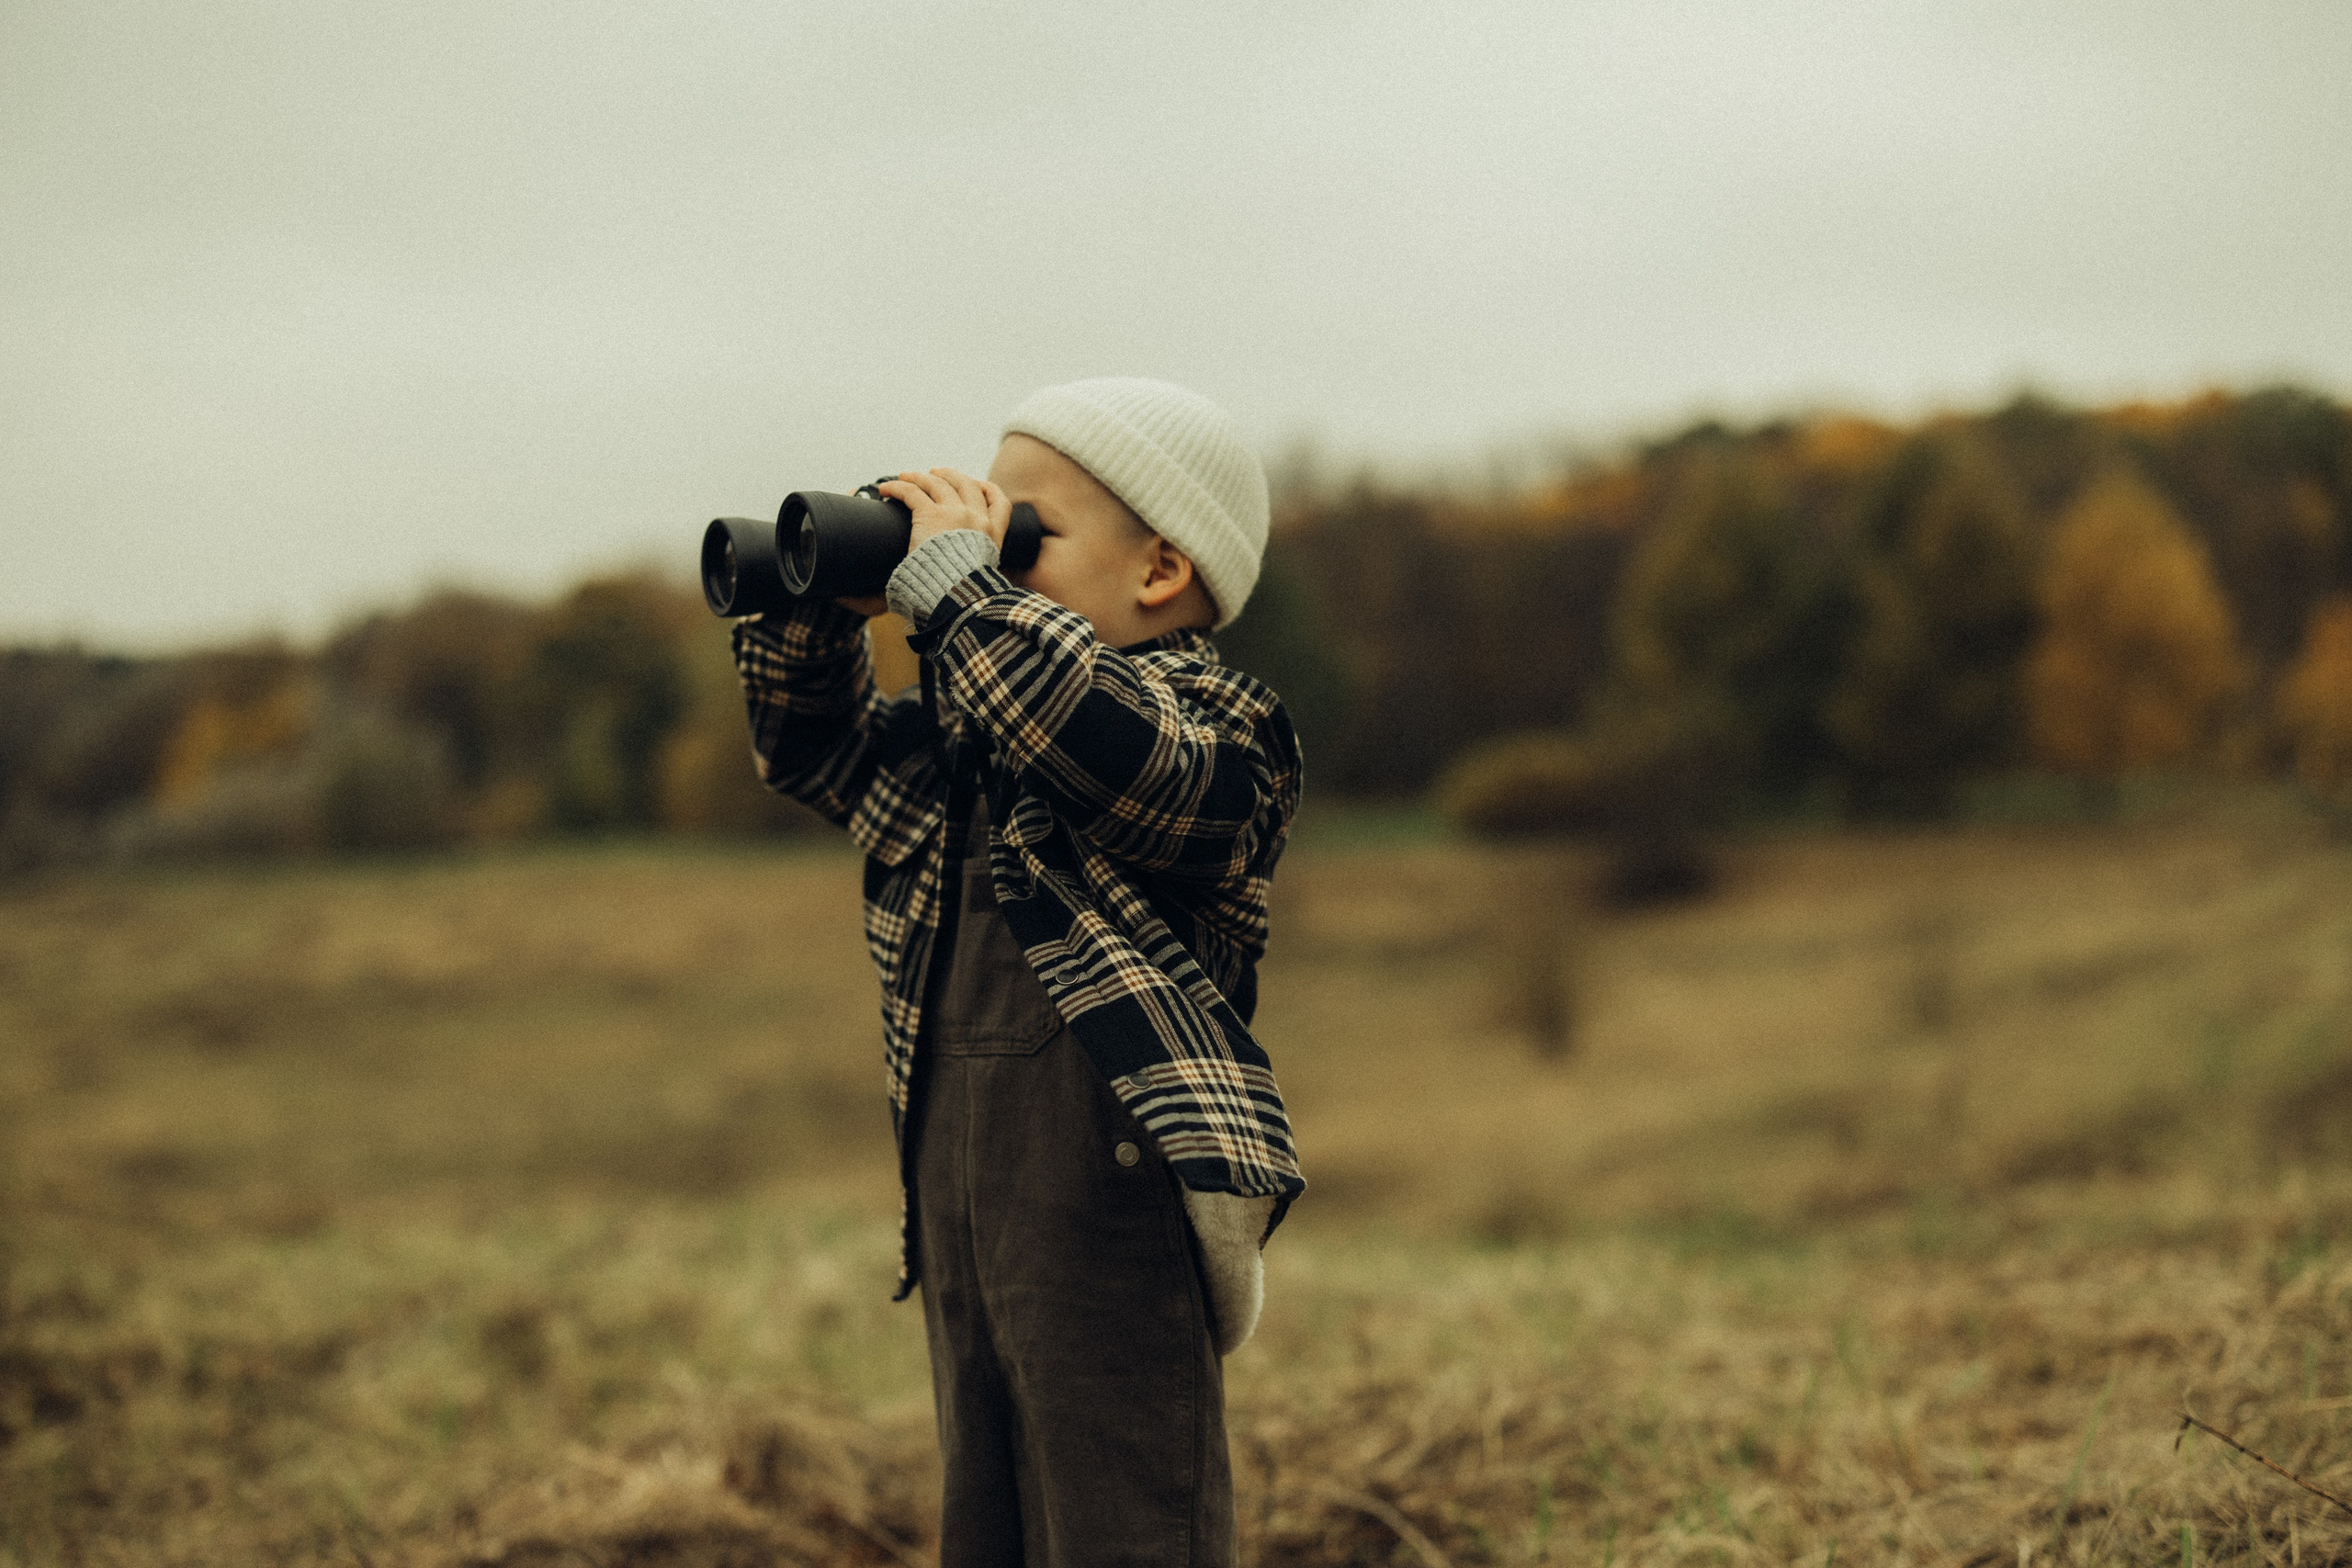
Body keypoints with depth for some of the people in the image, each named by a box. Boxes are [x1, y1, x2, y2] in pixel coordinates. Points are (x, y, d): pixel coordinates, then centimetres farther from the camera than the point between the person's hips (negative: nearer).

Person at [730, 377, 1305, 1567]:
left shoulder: (1222, 730, -9)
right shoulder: (952, 746, 15)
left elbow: (1107, 748, -30)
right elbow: (811, 749, 27)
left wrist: (955, 579, -22)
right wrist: (813, 607, 7)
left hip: (1114, 1210, -8)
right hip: (958, 1212, 8)